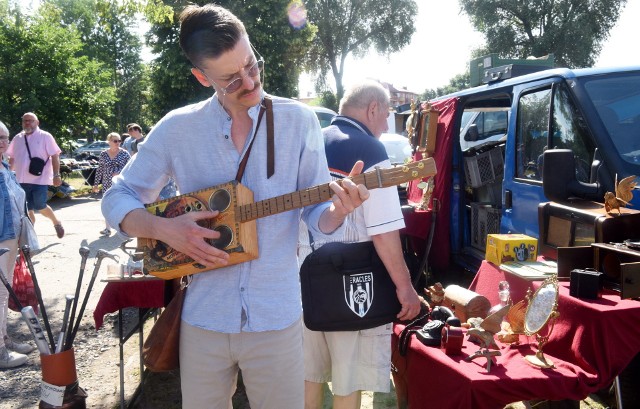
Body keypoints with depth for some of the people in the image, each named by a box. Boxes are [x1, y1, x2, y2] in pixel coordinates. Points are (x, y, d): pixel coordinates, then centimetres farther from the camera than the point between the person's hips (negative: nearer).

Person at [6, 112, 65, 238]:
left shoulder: (45, 136, -4)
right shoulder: (17, 138, 11)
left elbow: (55, 156, -7)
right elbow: (12, 158, 19)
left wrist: (56, 175, -14)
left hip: (39, 179, -5)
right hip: (22, 180, 5)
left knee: (40, 207, -6)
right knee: (27, 209, 8)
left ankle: (56, 223, 21)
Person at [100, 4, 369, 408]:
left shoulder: (299, 120, -4)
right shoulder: (176, 128, -2)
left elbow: (315, 213, -1)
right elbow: (117, 198, 4)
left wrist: (338, 208, -25)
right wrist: (165, 229, -15)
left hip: (277, 317, -1)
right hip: (202, 317, 1)